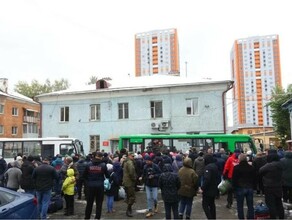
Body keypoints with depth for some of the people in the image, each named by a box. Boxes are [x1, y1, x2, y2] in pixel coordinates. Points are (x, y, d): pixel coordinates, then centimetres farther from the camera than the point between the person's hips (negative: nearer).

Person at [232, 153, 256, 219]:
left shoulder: (236, 168, -8)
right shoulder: (251, 167, 7)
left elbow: (234, 179, -7)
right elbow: (255, 179, 12)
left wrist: (234, 187, 3)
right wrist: (253, 186, 18)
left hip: (240, 188, -4)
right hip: (250, 188, 4)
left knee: (240, 206, 4)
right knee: (250, 206, 11)